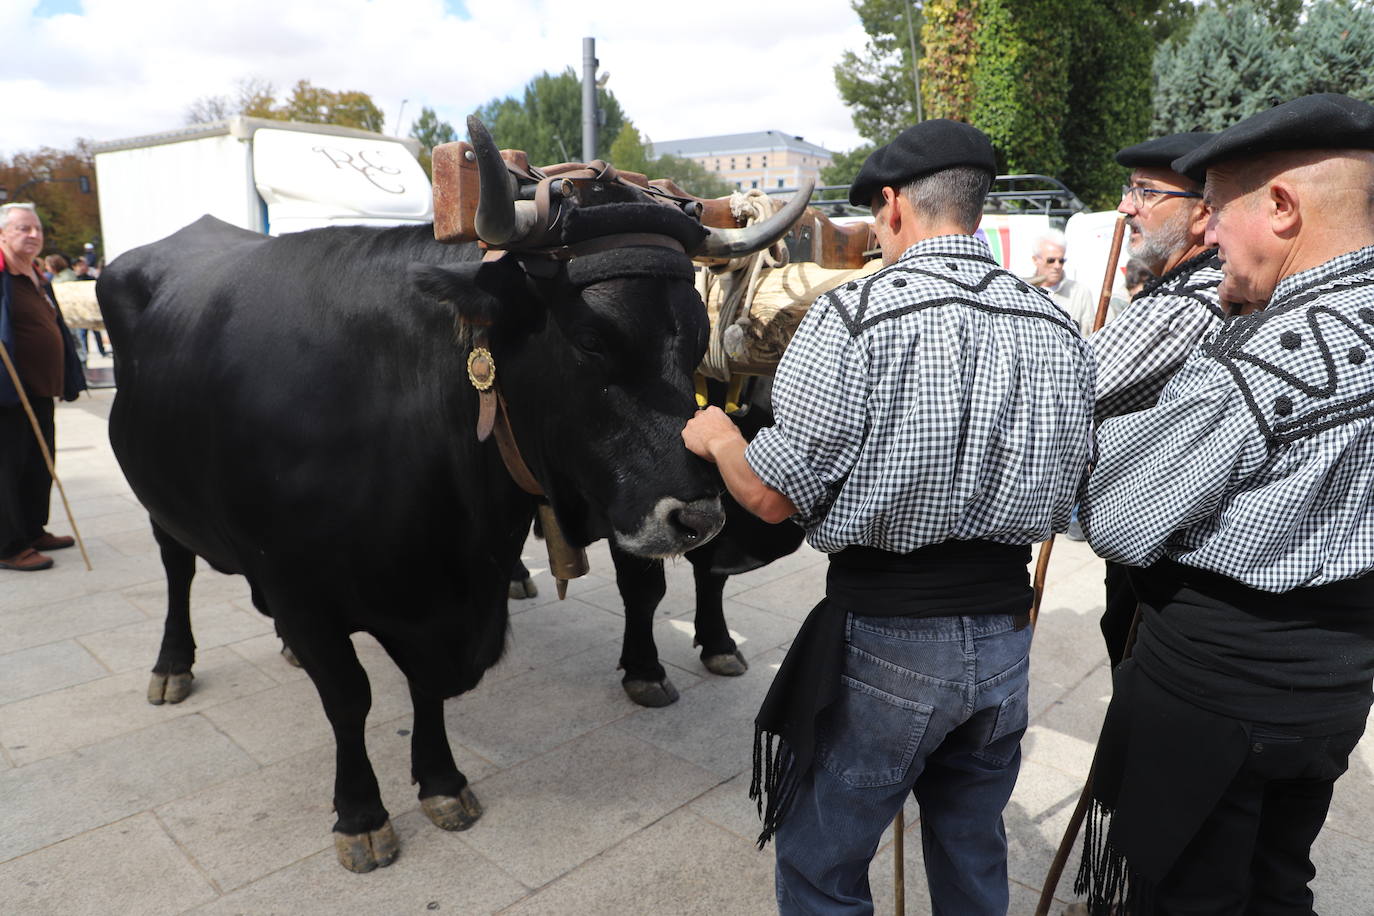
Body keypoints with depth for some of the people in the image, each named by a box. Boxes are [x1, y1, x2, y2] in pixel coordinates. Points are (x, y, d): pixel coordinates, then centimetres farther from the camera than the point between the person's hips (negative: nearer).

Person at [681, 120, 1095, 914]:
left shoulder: (857, 314, -17)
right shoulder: (1059, 330, 2)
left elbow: (774, 496, -15)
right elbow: (1066, 492, 10)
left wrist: (717, 436, 4)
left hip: (883, 641, -6)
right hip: (1005, 633, 6)